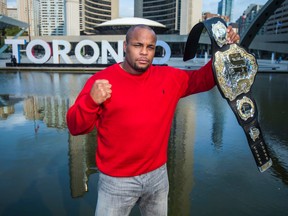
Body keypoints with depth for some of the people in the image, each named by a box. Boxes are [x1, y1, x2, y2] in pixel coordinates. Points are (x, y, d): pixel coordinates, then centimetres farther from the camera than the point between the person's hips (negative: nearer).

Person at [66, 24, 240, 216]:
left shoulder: (169, 77, -1)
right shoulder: (102, 80, -12)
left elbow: (204, 80, 10)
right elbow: (75, 127, -12)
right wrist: (91, 101, -32)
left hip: (158, 175, 4)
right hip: (117, 181, -3)